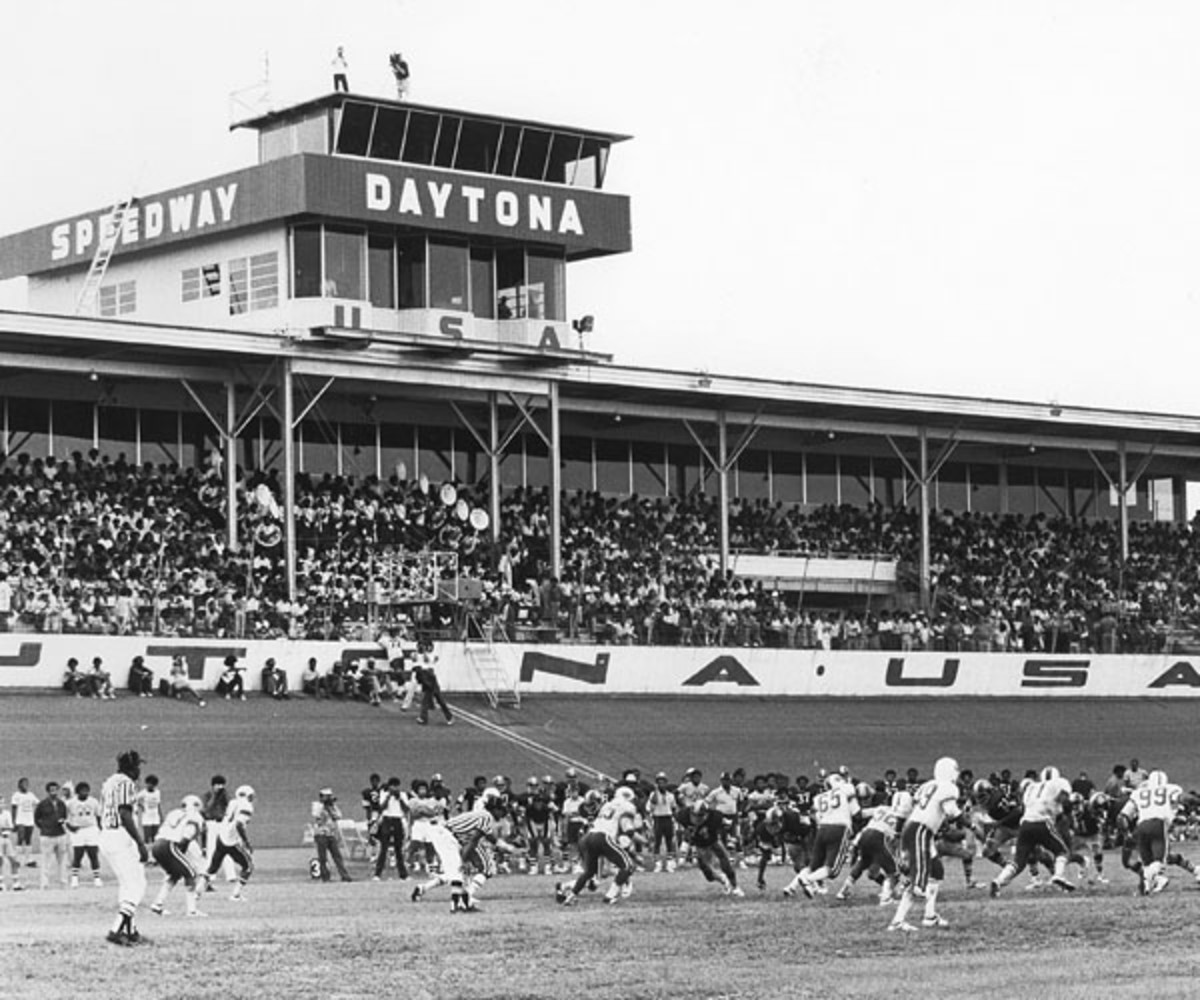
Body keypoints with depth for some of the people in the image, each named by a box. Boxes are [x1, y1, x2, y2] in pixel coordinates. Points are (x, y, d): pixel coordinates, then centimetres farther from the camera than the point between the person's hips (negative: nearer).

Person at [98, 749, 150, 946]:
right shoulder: (126, 782, -10)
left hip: (105, 836, 10)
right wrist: (141, 843, -20)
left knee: (127, 885, 19)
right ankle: (117, 930, -18)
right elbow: (125, 814, -20)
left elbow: (100, 817, 19)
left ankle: (131, 931, 21)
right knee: (136, 885, -8)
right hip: (121, 836, -10)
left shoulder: (109, 782, 18)